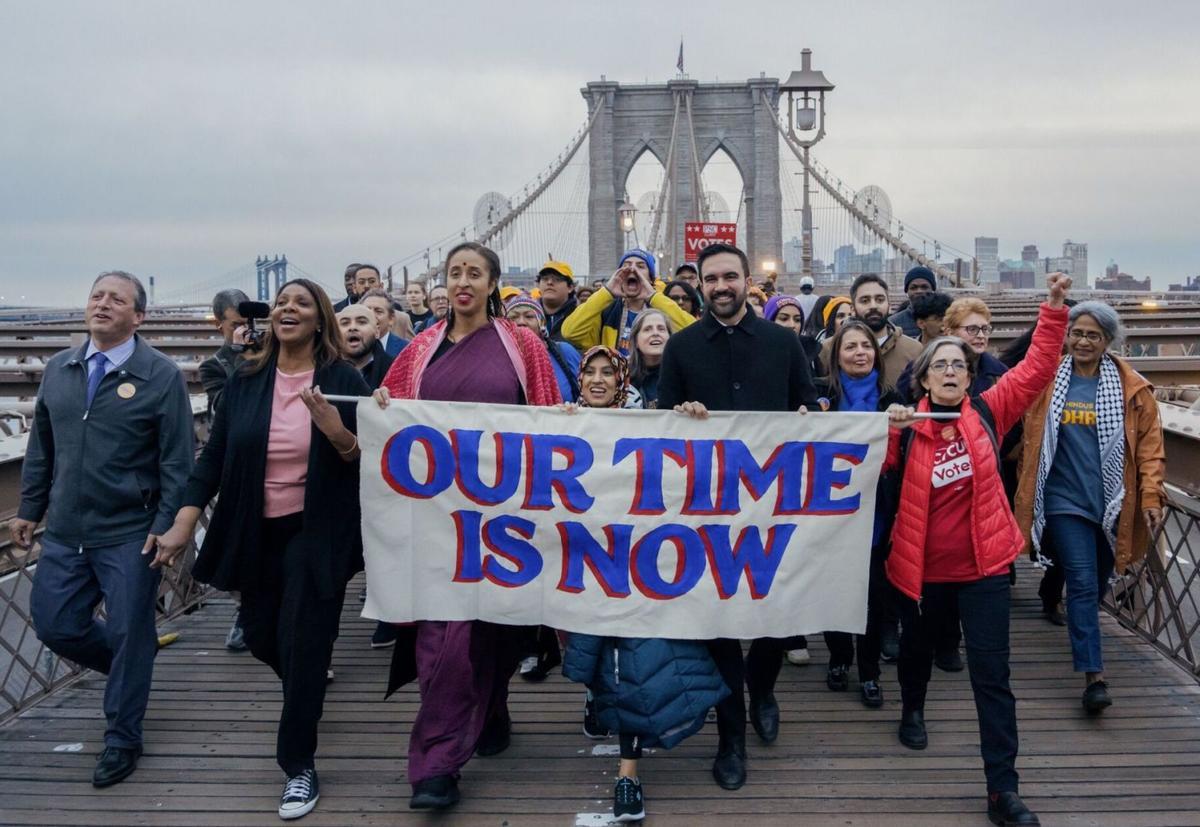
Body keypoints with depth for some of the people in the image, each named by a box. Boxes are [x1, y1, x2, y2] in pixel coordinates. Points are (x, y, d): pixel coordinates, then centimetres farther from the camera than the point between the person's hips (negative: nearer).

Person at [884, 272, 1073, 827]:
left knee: (991, 674, -2)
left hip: (984, 564, 0)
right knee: (917, 647, 23)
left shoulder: (989, 412, -1)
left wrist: (1054, 309, -11)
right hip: (922, 566, 0)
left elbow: (1037, 368, -4)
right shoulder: (908, 426, -4)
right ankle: (912, 710, 54)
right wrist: (887, 431, -24)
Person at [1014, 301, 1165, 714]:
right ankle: (1093, 675, -9)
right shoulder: (1047, 380, -1)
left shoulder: (1132, 388, 0)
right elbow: (1031, 440, 7)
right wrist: (1027, 496, 7)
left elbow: (1149, 446, 3)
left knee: (1097, 583, 15)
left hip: (1113, 502, 2)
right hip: (1064, 499, -2)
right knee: (1083, 582, -10)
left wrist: (1151, 497, -5)